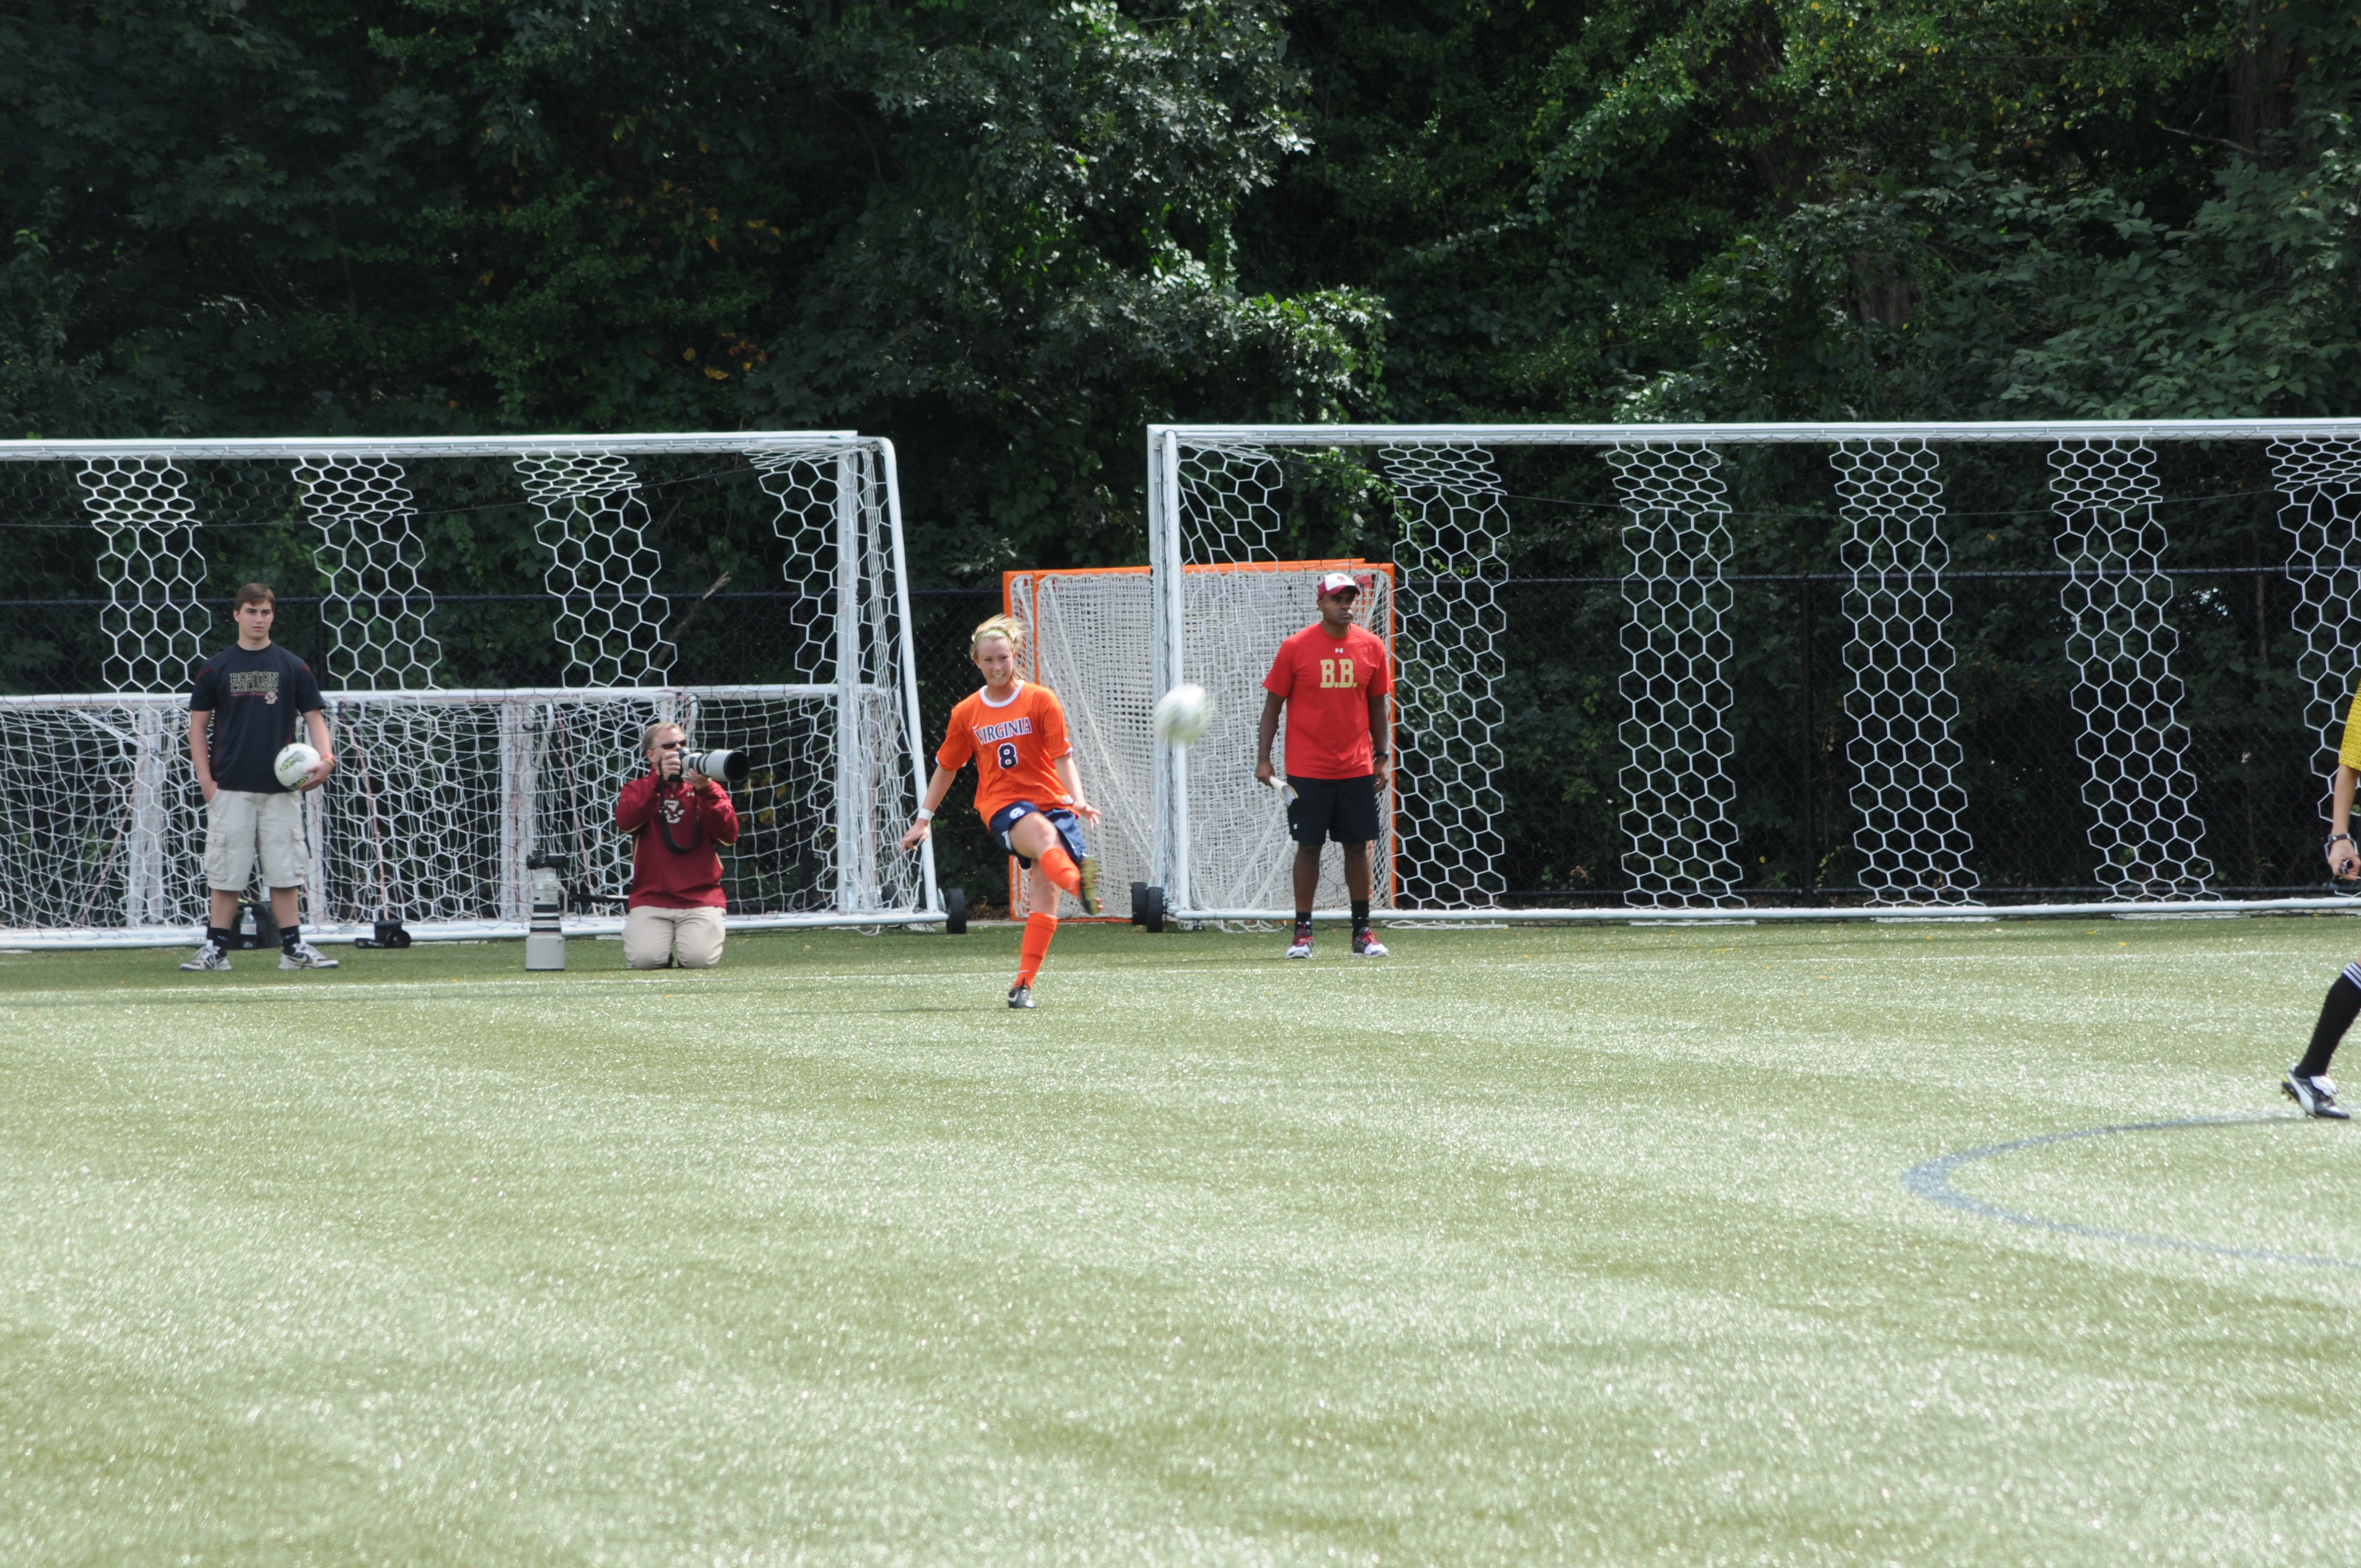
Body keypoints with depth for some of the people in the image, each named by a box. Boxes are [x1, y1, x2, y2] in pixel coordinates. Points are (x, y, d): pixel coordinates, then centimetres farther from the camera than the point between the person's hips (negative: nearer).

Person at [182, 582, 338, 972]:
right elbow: (198, 725, 8)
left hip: (280, 788, 0)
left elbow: (314, 717, 8)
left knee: (284, 872, 1)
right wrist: (205, 780, -1)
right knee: (226, 874, -1)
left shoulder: (293, 668, 7)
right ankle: (215, 949, 4)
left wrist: (325, 758, -11)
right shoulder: (217, 669, 6)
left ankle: (293, 947, 5)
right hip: (231, 789, 0)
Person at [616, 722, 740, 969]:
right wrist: (659, 779, -18)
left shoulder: (709, 791, 14)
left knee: (699, 959, -22)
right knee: (645, 959, -23)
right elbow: (626, 821, -12)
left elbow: (729, 835, -2)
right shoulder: (638, 790, 11)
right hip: (651, 900, -1)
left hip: (700, 899, 1)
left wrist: (705, 791, -14)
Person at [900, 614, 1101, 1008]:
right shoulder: (966, 713, 11)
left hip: (1050, 799, 1)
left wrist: (1077, 799, -17)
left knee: (1044, 886, -16)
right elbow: (946, 767, 22)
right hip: (1002, 804, -1)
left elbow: (1063, 758, -1)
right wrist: (923, 819, 21)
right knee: (1042, 833, -36)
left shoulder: (1040, 701, 4)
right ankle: (1081, 886, -71)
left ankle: (1023, 985, -11)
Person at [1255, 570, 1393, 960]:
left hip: (1357, 768, 3)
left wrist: (1382, 757, 9)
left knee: (1358, 846, 4)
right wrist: (1263, 759, -5)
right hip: (1308, 768, -3)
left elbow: (1377, 706, 13)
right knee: (1308, 846, -1)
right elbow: (1273, 704, -1)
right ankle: (1303, 931, 4)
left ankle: (1362, 931, 10)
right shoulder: (1295, 648, -5)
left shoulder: (1371, 648, 4)